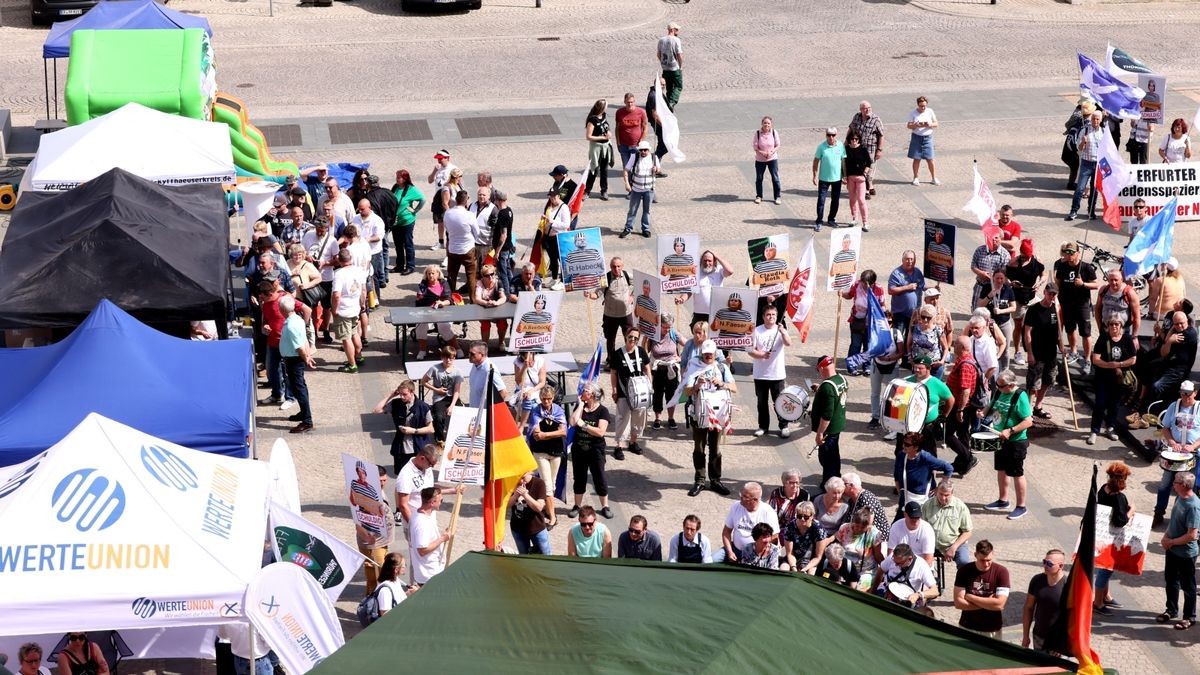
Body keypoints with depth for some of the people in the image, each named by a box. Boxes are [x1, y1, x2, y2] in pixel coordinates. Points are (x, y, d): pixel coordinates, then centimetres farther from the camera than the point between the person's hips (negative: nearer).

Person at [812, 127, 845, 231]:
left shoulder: (841, 146, -4)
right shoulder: (822, 147, -10)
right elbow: (816, 161, -3)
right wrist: (815, 176, -7)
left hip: (837, 178, 2)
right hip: (824, 178, -2)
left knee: (835, 200, 13)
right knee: (821, 200, -3)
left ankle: (832, 219, 30)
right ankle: (818, 222, 4)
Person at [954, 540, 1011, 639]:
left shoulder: (1001, 572, -9)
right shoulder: (964, 571, -5)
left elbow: (999, 604, -17)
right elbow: (958, 603, -10)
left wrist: (970, 597, -13)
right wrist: (988, 603, -15)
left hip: (993, 631, -1)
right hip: (967, 628, 1)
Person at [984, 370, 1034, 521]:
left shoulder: (1020, 397, -22)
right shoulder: (1000, 392, 0)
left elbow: (1028, 421, -24)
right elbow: (993, 407, 17)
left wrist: (1010, 431, -32)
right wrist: (984, 413, -4)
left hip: (1016, 442, -8)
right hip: (1001, 440, 8)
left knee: (1017, 474, 3)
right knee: (1001, 469, 19)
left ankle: (1021, 507, 15)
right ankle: (1003, 501, 35)